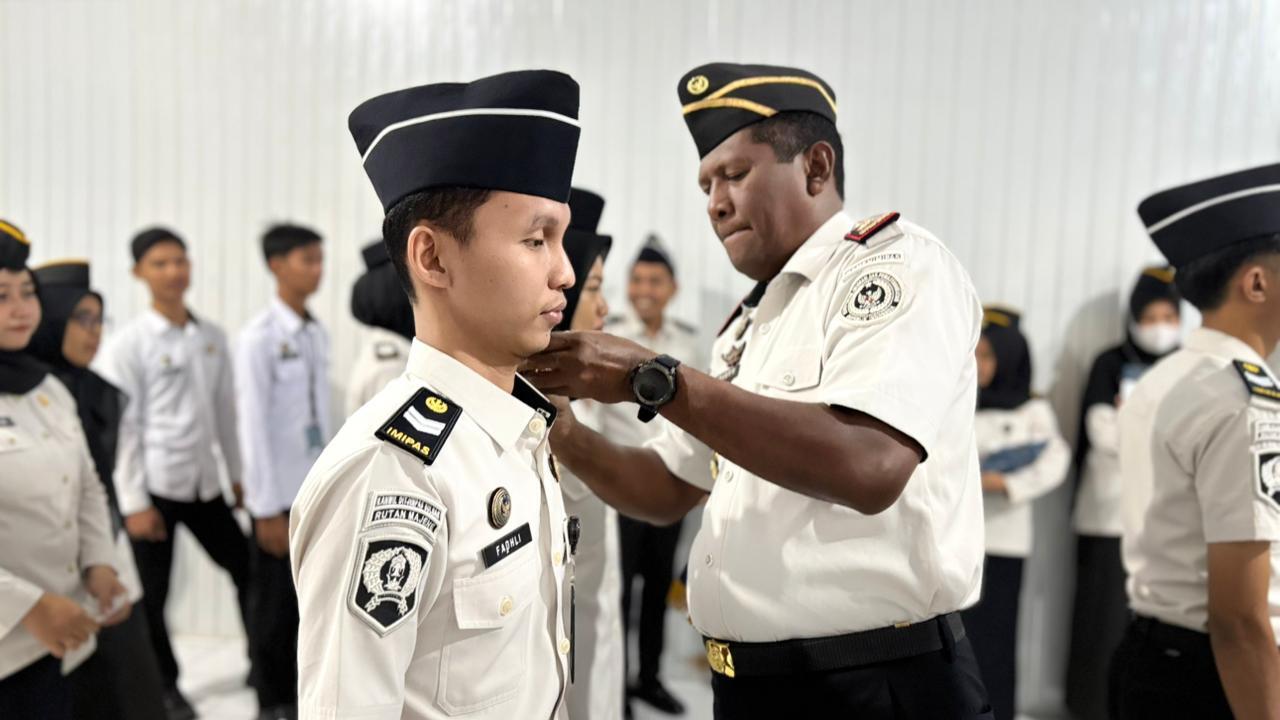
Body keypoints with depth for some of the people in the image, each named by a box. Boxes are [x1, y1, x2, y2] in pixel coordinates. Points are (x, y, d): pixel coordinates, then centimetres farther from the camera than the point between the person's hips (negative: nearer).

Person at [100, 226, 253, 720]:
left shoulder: (213, 336, 5)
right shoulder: (129, 343, -8)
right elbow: (121, 427, -10)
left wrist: (238, 473, 11)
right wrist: (133, 502, -12)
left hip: (204, 482, 5)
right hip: (153, 485, -4)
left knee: (246, 567, 11)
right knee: (152, 593, 6)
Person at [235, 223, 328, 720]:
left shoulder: (318, 333, 6)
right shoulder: (259, 337, -12)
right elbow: (253, 425, -14)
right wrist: (269, 507, -13)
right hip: (280, 495, -5)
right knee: (275, 603, 9)